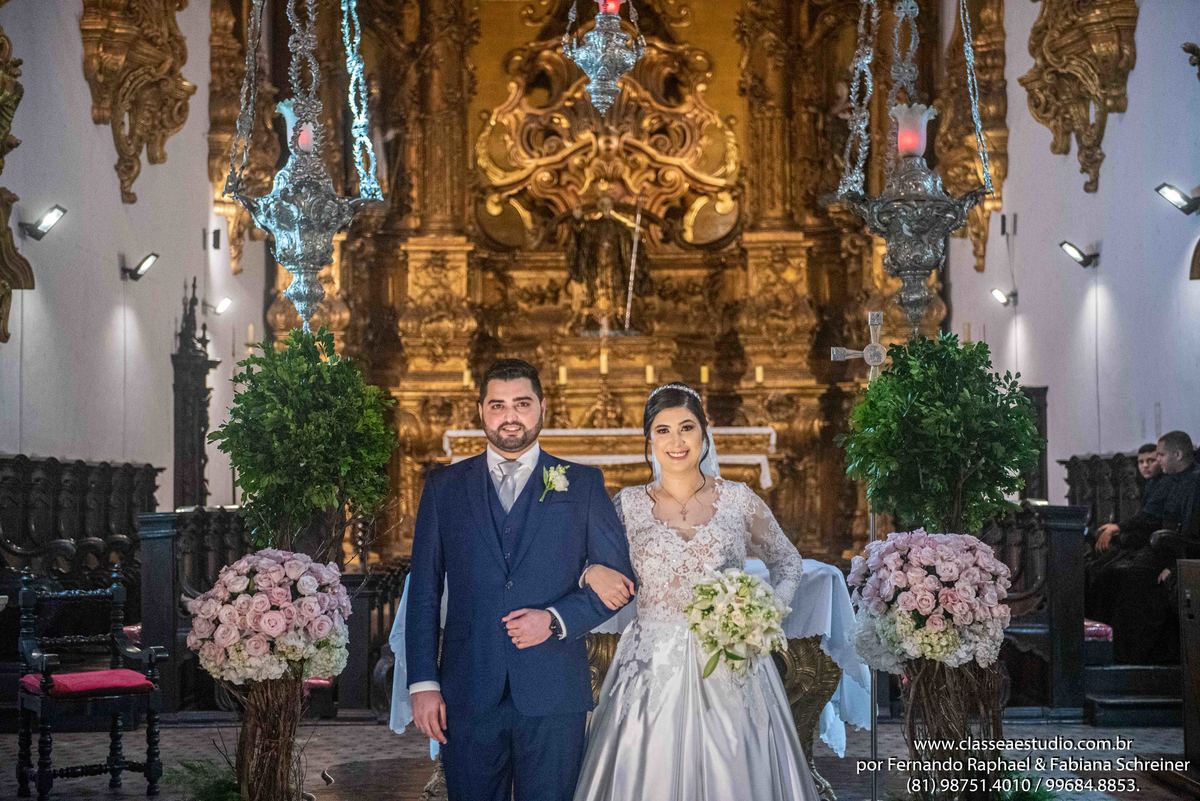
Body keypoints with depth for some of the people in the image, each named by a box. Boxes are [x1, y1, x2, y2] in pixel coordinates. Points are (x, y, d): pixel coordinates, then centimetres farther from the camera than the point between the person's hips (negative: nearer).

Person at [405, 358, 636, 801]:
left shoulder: (582, 484, 7)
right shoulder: (444, 486, 9)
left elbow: (620, 579, 6)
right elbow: (424, 591, 7)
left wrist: (555, 620, -10)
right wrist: (423, 682, -1)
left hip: (553, 696, -1)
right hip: (468, 694, 1)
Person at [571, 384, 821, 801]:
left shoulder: (739, 499, 2)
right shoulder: (628, 504, 2)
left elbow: (788, 561, 14)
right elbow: (588, 564, 8)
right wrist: (592, 574, -15)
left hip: (729, 669, 0)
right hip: (652, 669, 0)